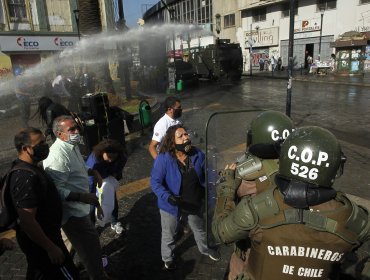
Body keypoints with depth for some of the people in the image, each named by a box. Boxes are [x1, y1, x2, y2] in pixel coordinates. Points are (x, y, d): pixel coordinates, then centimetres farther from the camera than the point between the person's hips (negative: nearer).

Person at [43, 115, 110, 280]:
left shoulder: (72, 145, 3)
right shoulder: (57, 156, -29)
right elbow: (56, 190, -31)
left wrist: (93, 172, 3)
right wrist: (82, 197, -37)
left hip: (78, 207, 10)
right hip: (72, 212, -10)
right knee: (90, 245, 4)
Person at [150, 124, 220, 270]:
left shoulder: (197, 154, -14)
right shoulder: (163, 159, -27)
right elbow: (155, 182, -24)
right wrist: (168, 197, -37)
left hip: (194, 203, 4)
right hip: (171, 205, -3)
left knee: (199, 229, 29)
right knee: (168, 234, 22)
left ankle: (205, 249, 60)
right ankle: (168, 258, 52)